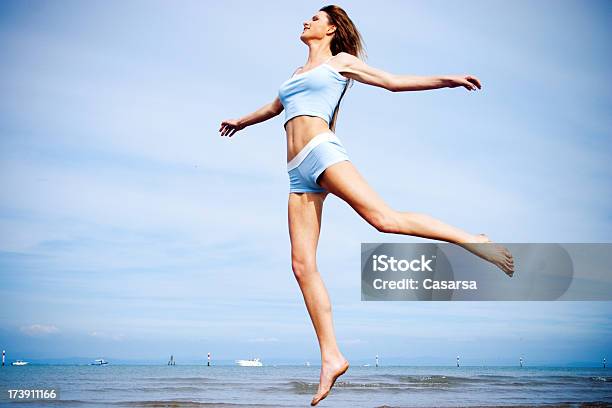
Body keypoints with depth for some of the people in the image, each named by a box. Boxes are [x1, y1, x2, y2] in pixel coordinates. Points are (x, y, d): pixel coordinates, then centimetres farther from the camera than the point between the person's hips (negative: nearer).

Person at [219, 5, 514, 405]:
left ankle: (472, 240, -19)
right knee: (303, 264, -8)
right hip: (299, 174, 6)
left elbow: (394, 81, 9)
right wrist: (242, 121, 68)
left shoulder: (340, 61, 15)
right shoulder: (298, 73, 33)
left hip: (322, 150, -6)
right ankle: (331, 357, -10)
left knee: (384, 217, -28)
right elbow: (274, 107, 51)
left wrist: (447, 79, -2)